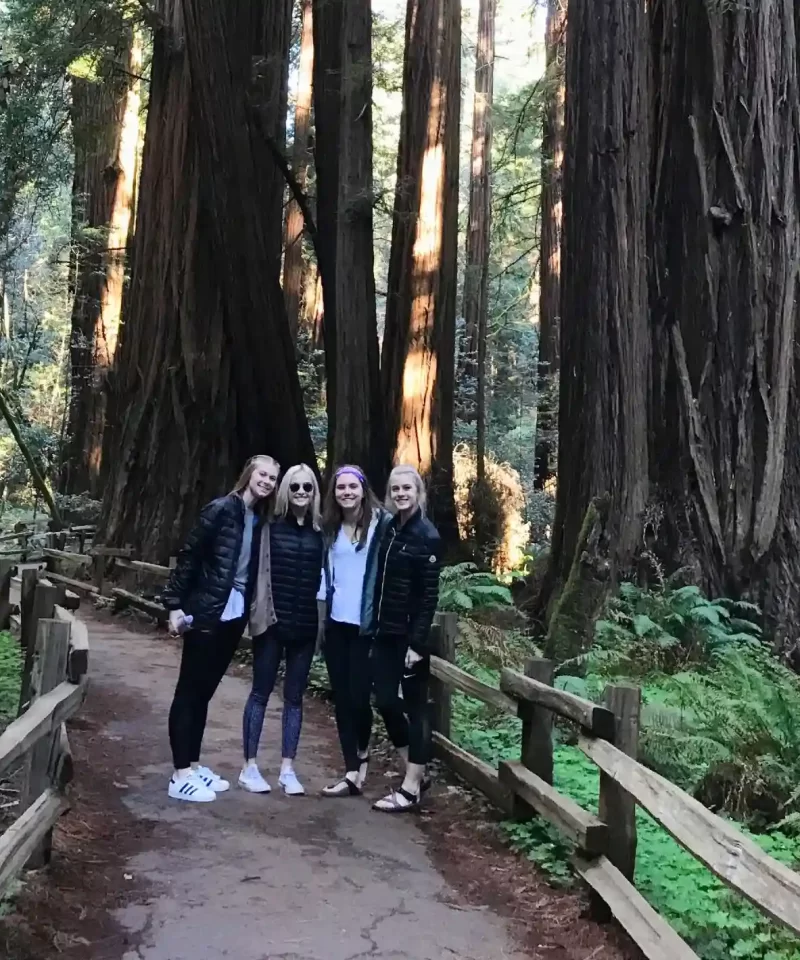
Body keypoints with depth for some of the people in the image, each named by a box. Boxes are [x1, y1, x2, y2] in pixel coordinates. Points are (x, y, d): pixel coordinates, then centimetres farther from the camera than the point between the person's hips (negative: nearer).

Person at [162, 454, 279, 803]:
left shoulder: (261, 520, 8)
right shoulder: (222, 509, -10)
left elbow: (253, 571, 10)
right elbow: (188, 556, -11)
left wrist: (250, 610, 3)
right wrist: (175, 604, -13)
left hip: (234, 615, 6)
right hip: (206, 614, -6)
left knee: (205, 692, 14)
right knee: (190, 691, 1)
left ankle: (193, 766, 23)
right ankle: (180, 775, 5)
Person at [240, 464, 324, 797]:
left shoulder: (321, 533, 3)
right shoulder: (271, 527, -4)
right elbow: (255, 570, -5)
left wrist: (323, 621, 3)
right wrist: (256, 611, -12)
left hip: (305, 625, 3)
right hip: (271, 621, -2)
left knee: (294, 696, 10)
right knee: (261, 692, 6)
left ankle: (287, 769, 18)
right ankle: (249, 766, 15)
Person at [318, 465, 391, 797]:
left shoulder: (382, 523, -7)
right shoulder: (329, 526, 9)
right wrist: (321, 609, 8)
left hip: (366, 623, -5)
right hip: (336, 622, 5)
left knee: (359, 695, -5)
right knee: (341, 697, 6)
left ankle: (362, 752, 25)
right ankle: (352, 772, 14)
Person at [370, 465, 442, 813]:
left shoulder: (427, 535, -10)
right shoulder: (389, 529, 10)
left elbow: (430, 594, -14)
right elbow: (380, 581, 11)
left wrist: (418, 642, -18)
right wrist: (374, 625, 7)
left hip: (410, 634, -7)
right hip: (385, 631, 7)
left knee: (415, 705, 2)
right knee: (385, 700, 8)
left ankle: (411, 788, 9)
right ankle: (417, 774, 24)